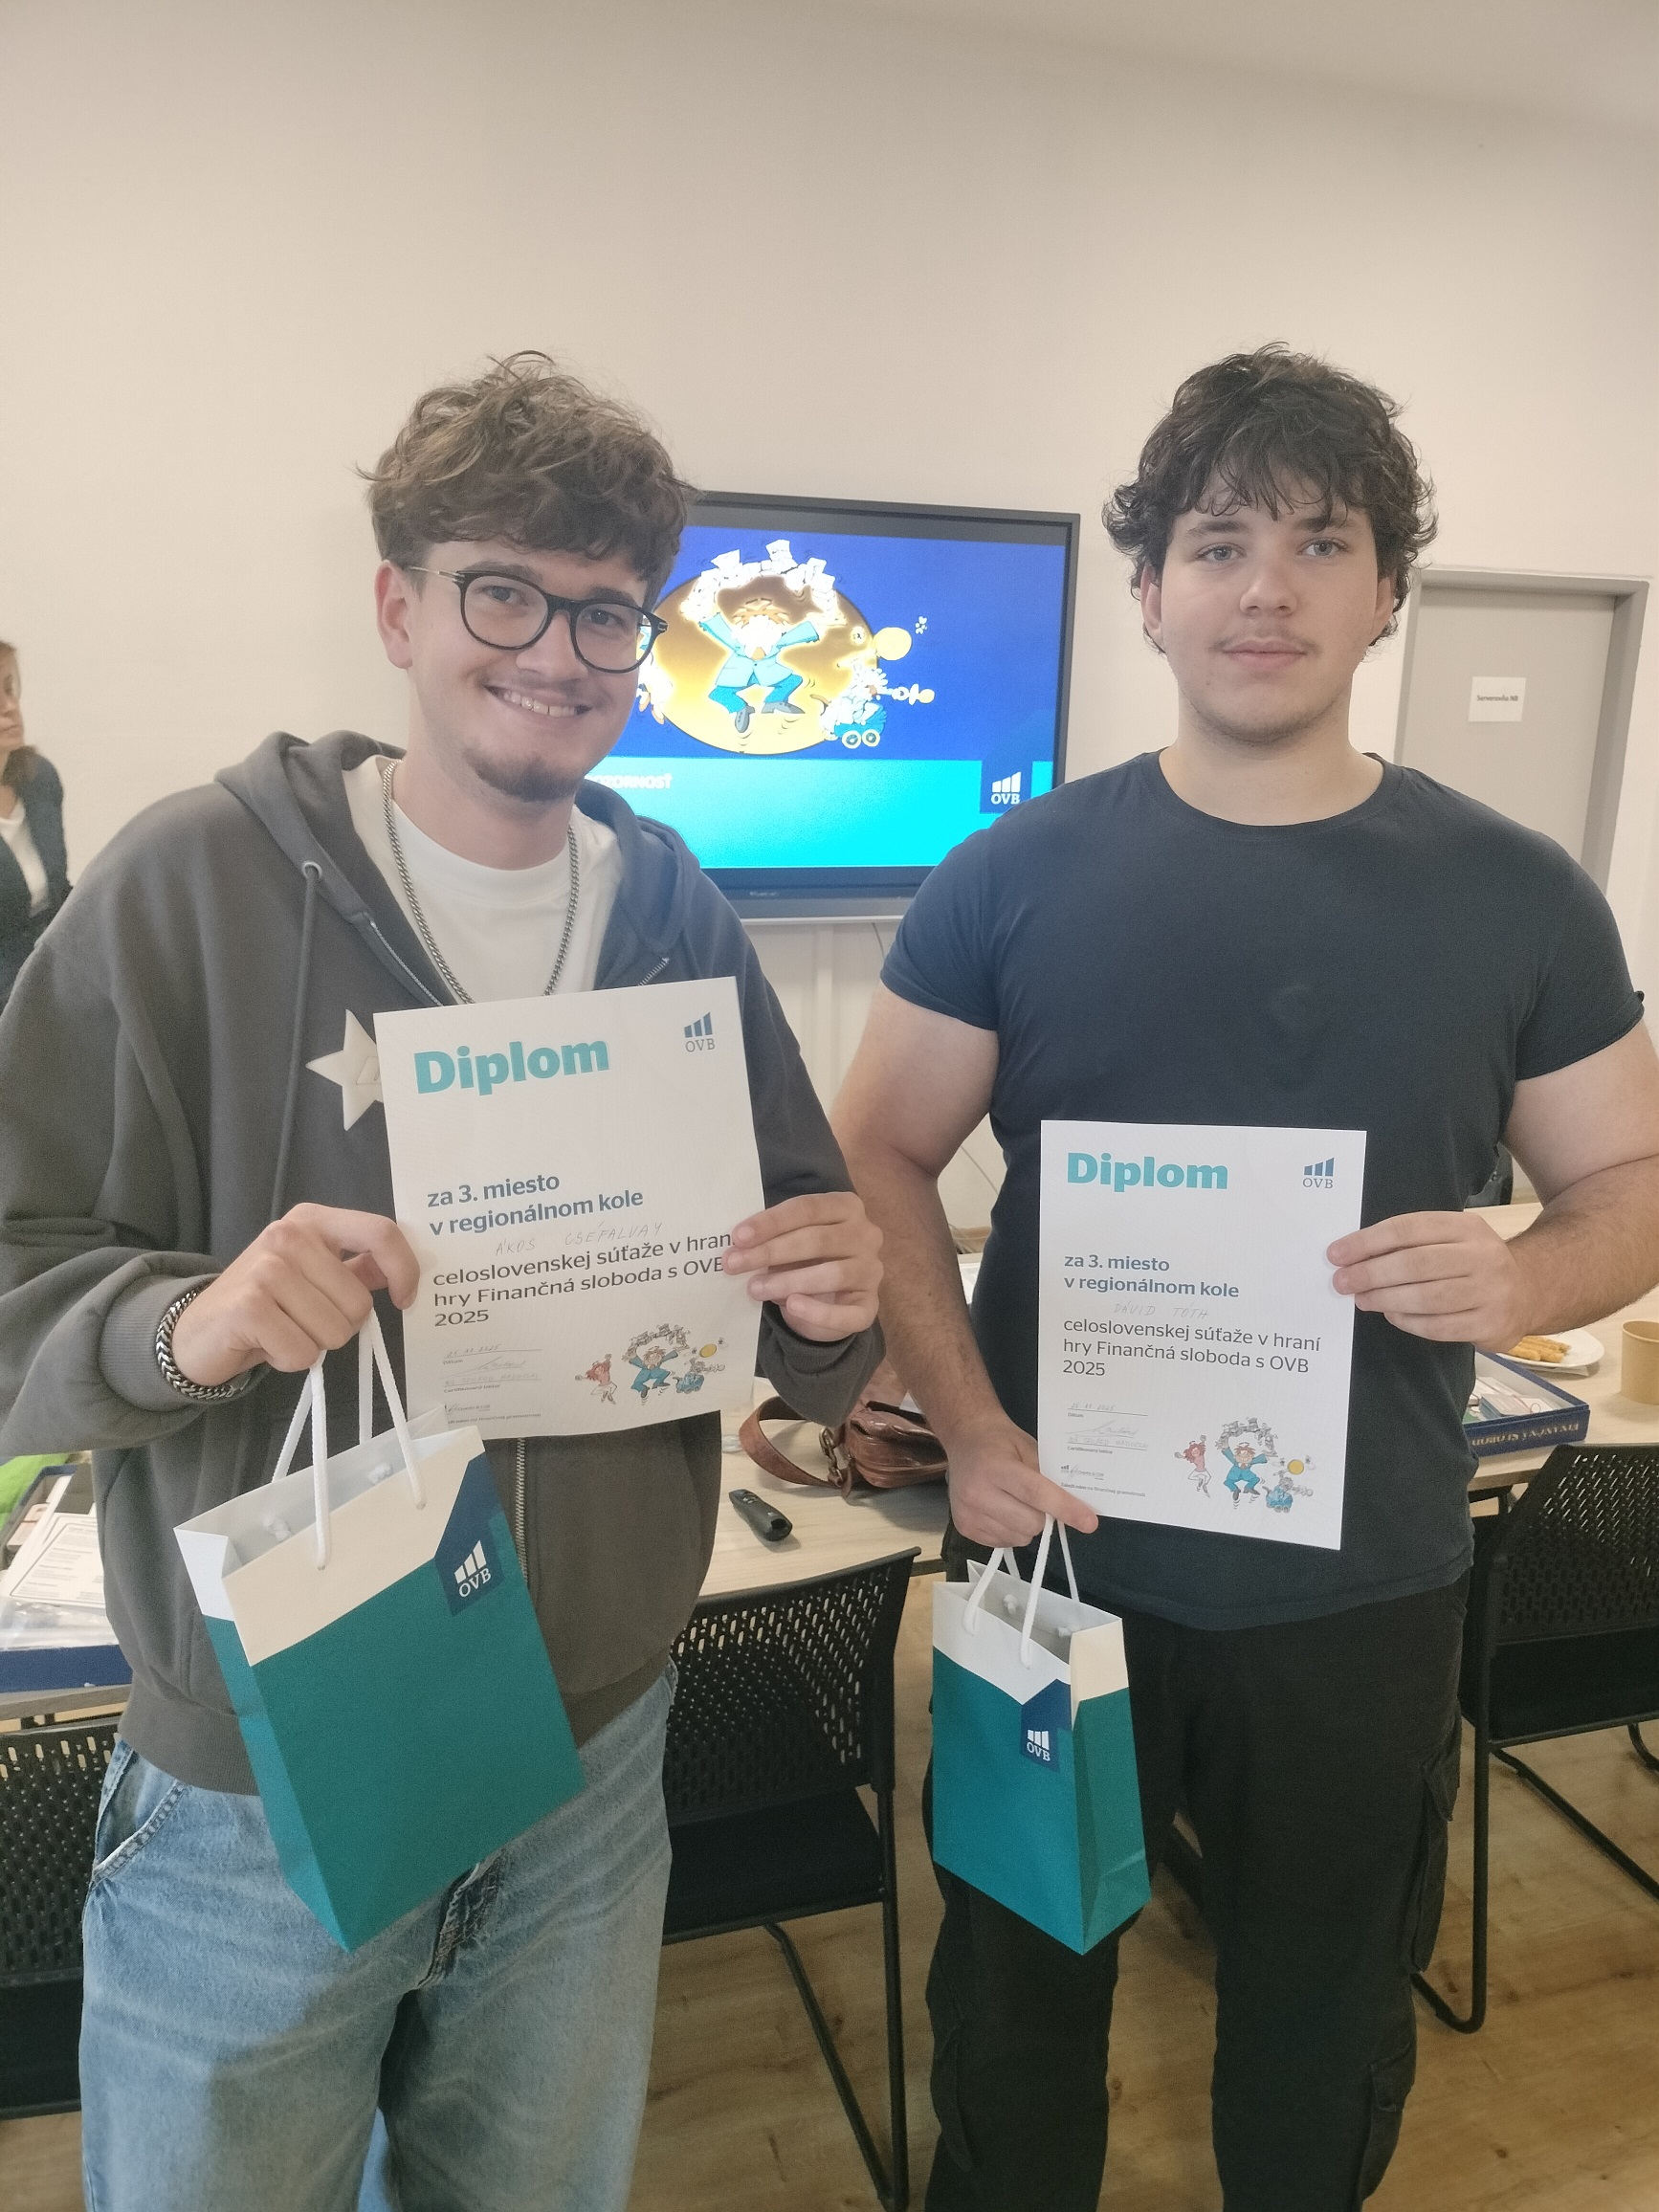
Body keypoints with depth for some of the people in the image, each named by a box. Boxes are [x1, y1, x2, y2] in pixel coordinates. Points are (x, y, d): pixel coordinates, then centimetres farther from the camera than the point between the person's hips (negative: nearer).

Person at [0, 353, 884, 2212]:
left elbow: (795, 1330, 7)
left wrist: (831, 1308, -15)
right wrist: (186, 1322, -30)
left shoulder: (679, 924, 0)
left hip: (595, 1764, 4)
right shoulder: (201, 880, -10)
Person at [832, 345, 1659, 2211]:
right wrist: (968, 1426, -16)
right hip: (1053, 1556, 0)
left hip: (1365, 1590, 1)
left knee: (1327, 2031, 24)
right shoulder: (1011, 879, -6)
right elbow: (880, 1158, -3)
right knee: (1017, 2003, 22)